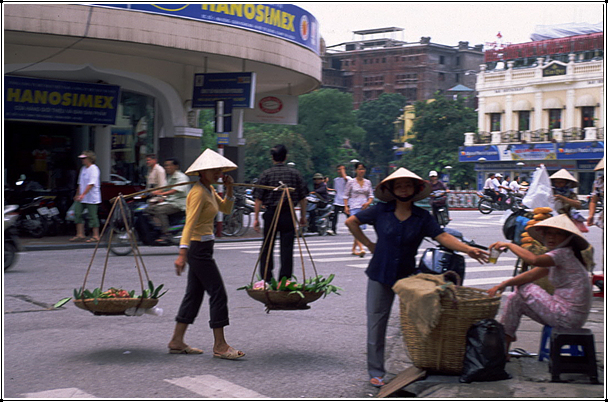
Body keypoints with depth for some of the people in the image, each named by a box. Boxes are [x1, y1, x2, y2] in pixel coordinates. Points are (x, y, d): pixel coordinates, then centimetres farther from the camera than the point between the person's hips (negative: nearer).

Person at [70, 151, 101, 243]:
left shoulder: (94, 169, -12)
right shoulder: (83, 168, 15)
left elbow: (91, 184, -21)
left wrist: (83, 194, -26)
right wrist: (77, 194, 27)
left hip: (92, 198, -8)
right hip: (82, 198, 8)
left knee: (92, 216, -4)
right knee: (77, 213, 2)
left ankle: (95, 236, 5)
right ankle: (80, 235, 8)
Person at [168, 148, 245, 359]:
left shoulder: (209, 190, 12)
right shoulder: (198, 192, -17)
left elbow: (226, 209, 23)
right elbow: (189, 223, -26)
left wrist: (229, 190, 5)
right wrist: (182, 253, -34)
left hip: (203, 247, 10)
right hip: (198, 247, -10)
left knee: (194, 294, 12)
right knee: (218, 293, -6)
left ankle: (176, 342, 19)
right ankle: (220, 346, 0)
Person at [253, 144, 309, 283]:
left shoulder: (266, 174, -2)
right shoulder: (294, 173, 2)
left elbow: (258, 198, -5)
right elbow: (302, 197, 4)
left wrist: (256, 218, -1)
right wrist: (303, 216, 13)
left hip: (271, 214, 0)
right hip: (288, 214, 0)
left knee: (267, 248, 11)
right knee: (287, 248, 3)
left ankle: (266, 279, 10)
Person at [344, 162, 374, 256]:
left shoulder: (368, 182, 10)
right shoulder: (351, 182, 1)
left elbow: (371, 195, 12)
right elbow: (346, 195, 4)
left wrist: (368, 203, -7)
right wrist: (346, 207, -6)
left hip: (364, 207, 4)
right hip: (354, 207, -4)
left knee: (361, 228, 6)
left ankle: (354, 249, 20)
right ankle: (361, 248, -24)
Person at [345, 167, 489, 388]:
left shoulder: (422, 217, -1)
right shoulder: (381, 211, -3)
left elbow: (443, 237, -11)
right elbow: (351, 222, 5)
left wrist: (468, 249, -25)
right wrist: (368, 244, 3)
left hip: (408, 276, 1)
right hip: (380, 276, 0)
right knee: (376, 323, 2)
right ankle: (376, 372, 13)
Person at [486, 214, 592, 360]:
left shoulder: (564, 254, -16)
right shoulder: (557, 257, 14)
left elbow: (533, 260, -35)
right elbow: (531, 275, 7)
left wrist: (509, 245, -23)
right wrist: (504, 284, -6)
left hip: (568, 317, -10)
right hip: (570, 316, 10)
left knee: (524, 288, -6)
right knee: (514, 299, 11)